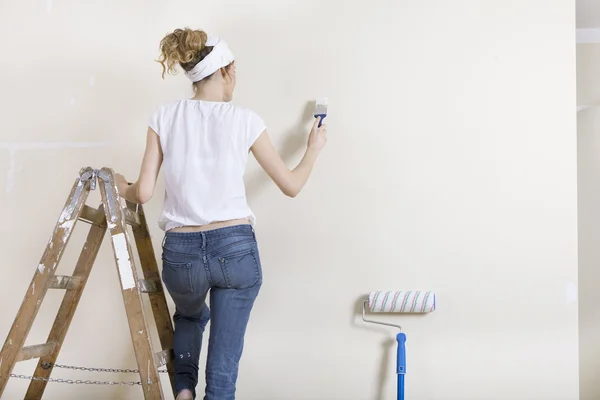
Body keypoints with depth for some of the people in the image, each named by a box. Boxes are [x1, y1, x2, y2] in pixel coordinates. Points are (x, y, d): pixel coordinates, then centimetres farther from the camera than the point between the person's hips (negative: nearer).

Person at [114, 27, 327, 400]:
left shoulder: (165, 116, 2)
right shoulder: (245, 120, -2)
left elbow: (143, 193, -1)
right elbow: (291, 186, 6)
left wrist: (121, 188, 23)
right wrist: (314, 147, 24)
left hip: (180, 253, 3)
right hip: (236, 248, -2)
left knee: (190, 317, 36)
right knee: (223, 368, 8)